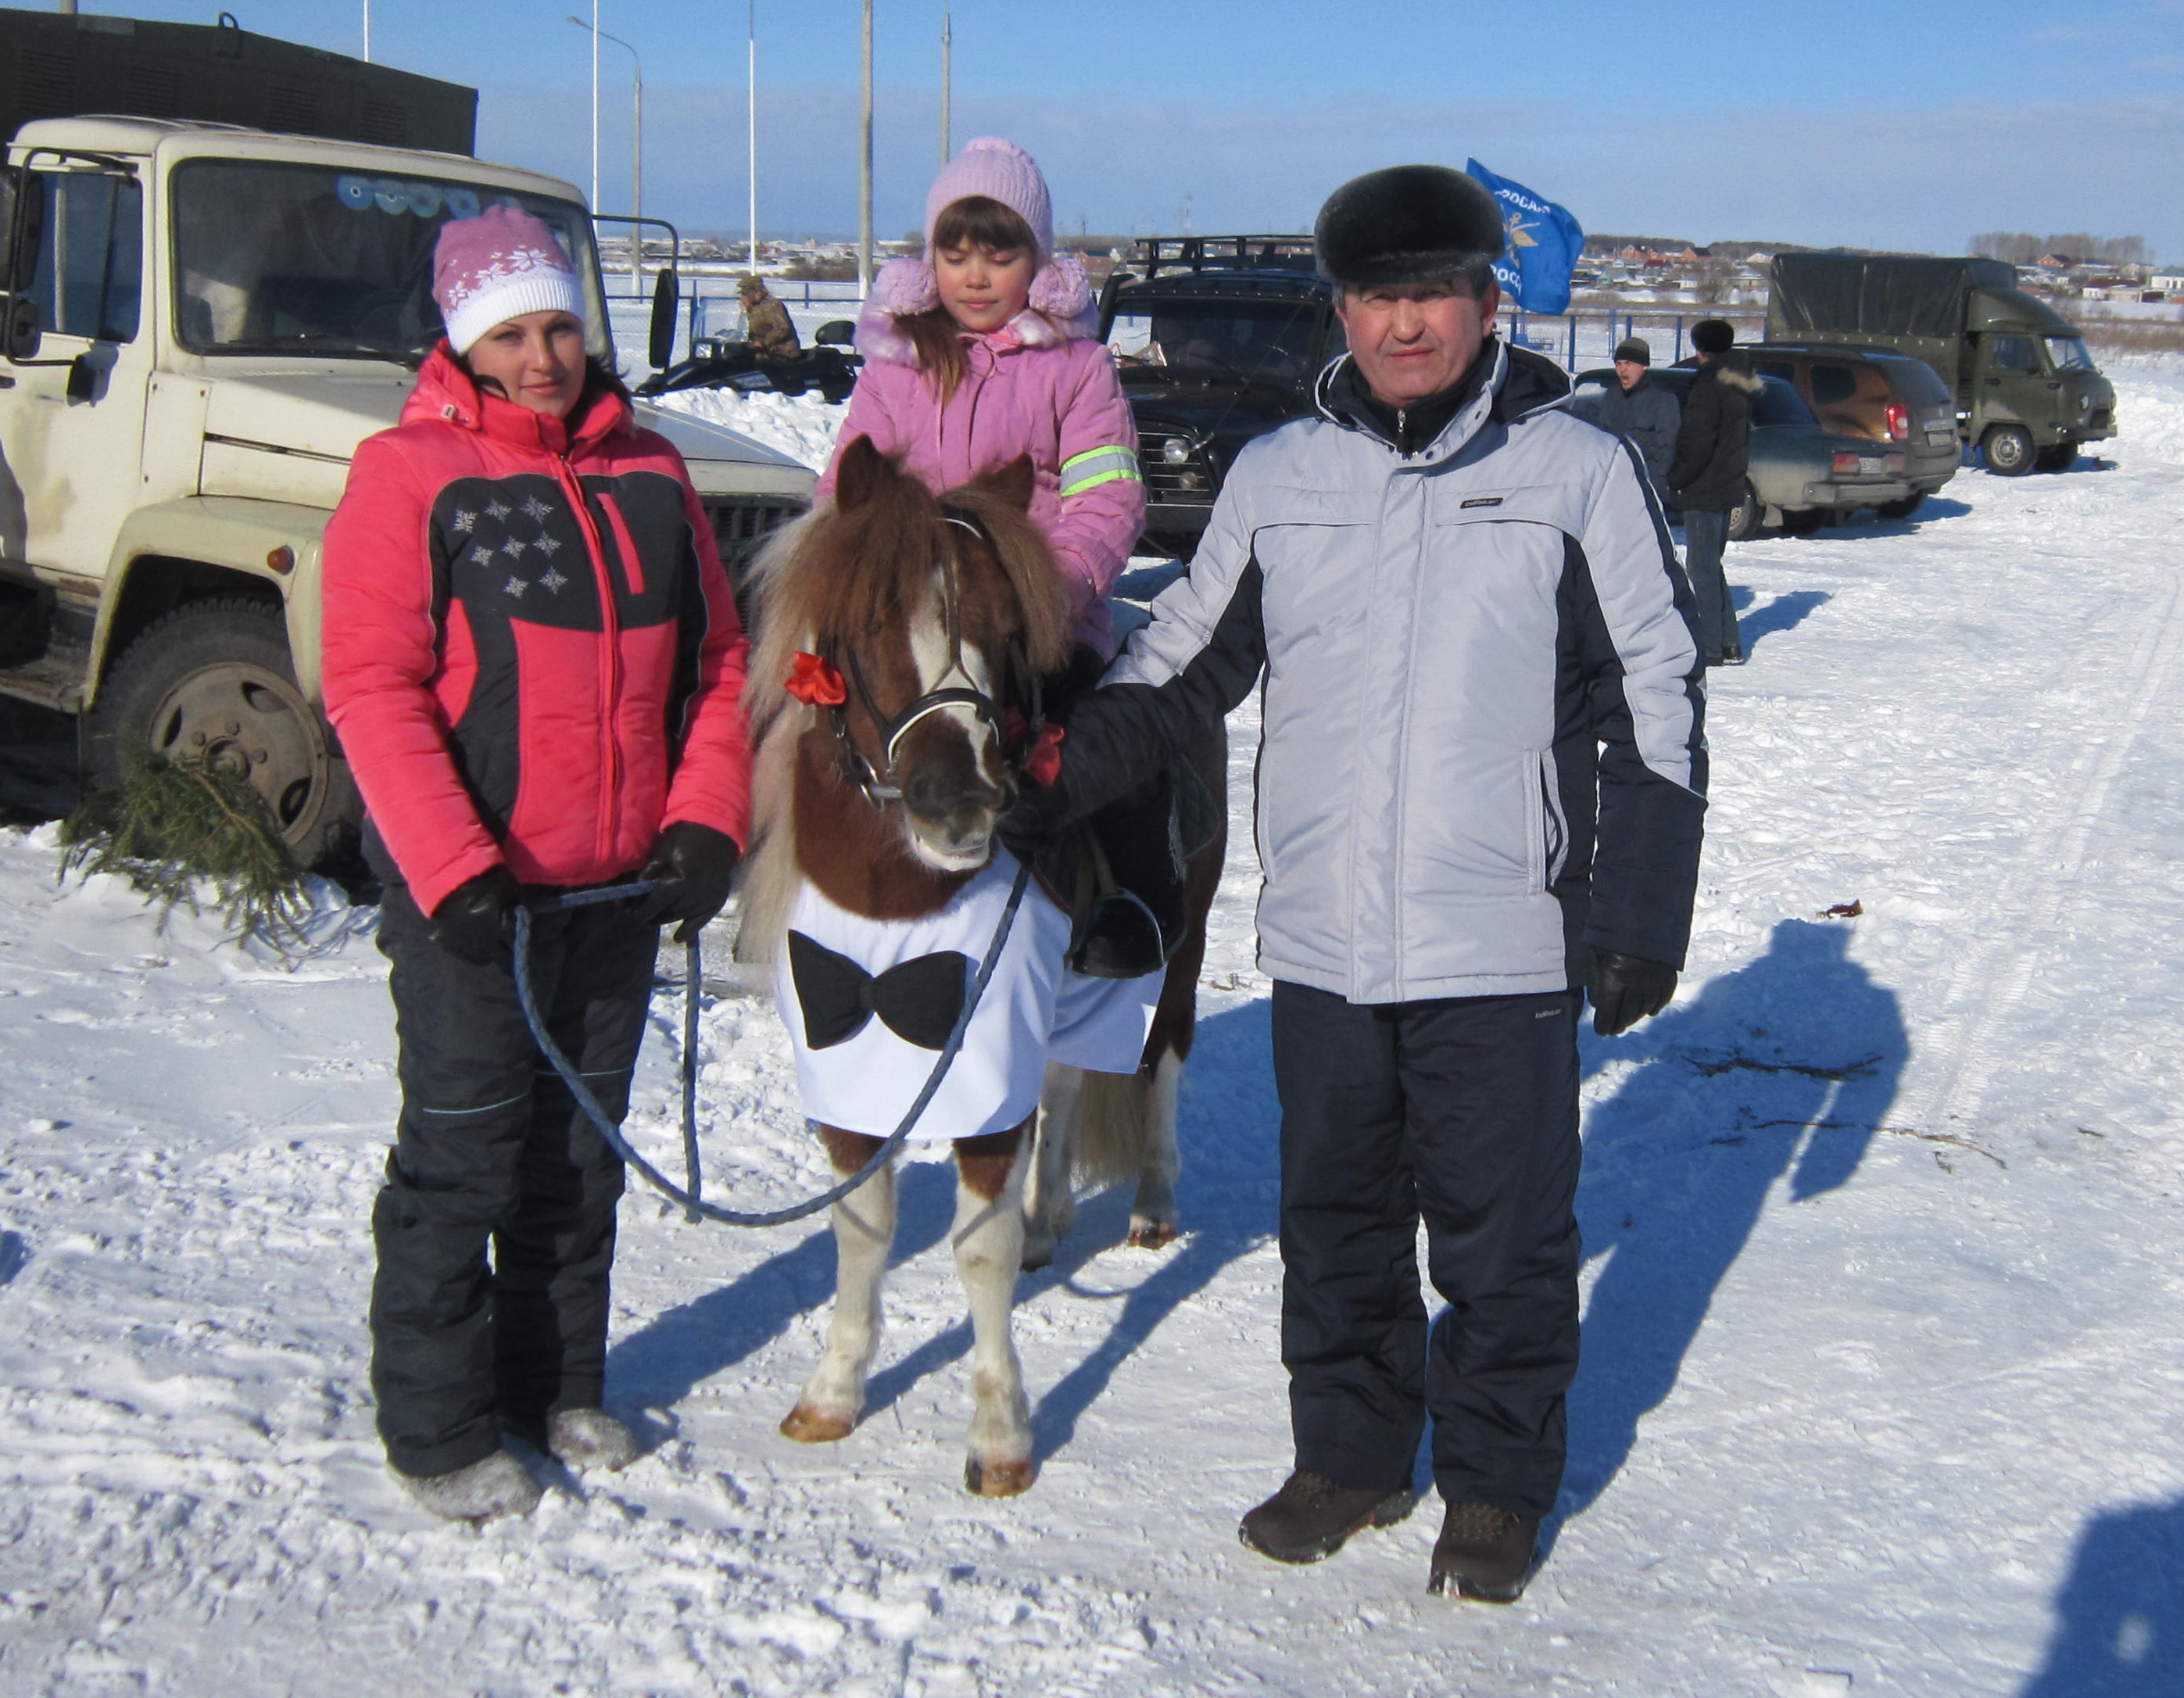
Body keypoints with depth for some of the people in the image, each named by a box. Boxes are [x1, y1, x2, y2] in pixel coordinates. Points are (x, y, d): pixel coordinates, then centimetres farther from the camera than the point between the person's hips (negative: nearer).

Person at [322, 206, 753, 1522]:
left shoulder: (649, 476, 7)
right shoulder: (408, 476, -8)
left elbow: (716, 662, 9)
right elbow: (373, 691, -14)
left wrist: (708, 820, -5)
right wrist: (452, 869, -22)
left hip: (624, 879, 5)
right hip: (469, 888, -5)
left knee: (584, 1142, 16)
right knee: (464, 1150, 3)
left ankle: (557, 1385, 32)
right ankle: (437, 1429, 17)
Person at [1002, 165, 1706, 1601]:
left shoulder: (1581, 472, -3)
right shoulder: (1277, 478, 6)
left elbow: (1656, 704, -1)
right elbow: (1181, 666, 16)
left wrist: (1640, 914, -5)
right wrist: (1053, 782, 4)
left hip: (1503, 945, -3)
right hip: (1321, 942, 4)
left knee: (1500, 1237, 8)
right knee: (1335, 1223, 16)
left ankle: (1498, 1484, 27)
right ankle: (1349, 1454, 34)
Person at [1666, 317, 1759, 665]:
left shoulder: (1708, 385, -16)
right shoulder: (1740, 385, 13)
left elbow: (1698, 443, -20)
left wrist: (1675, 479, -9)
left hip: (1703, 491, -9)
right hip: (1729, 487, 9)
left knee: (1702, 567, -5)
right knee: (1711, 564, 17)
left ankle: (1710, 647, -5)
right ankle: (1729, 644, 18)